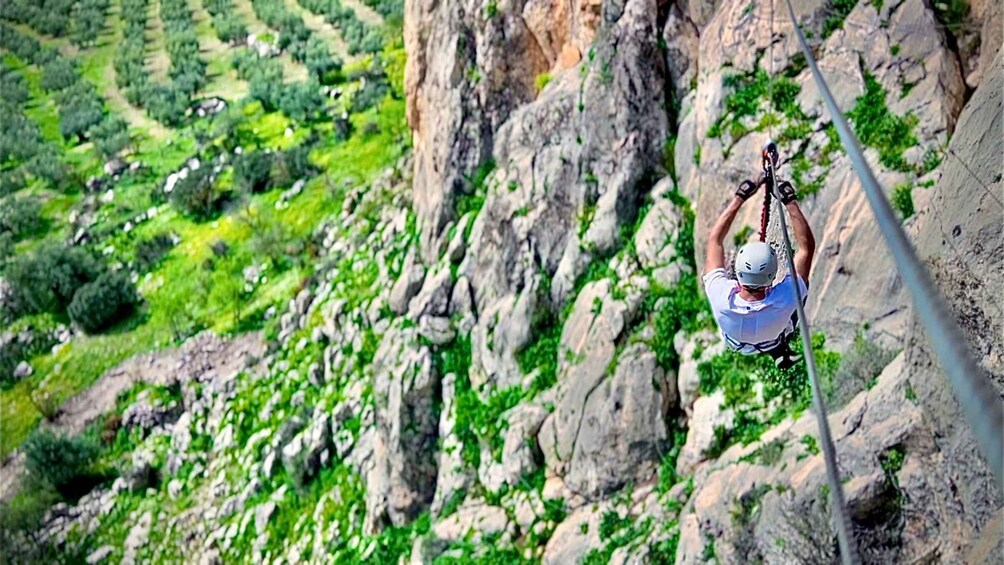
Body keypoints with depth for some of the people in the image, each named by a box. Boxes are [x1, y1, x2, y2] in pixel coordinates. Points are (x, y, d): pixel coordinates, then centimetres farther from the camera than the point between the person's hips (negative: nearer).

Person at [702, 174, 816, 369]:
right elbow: (807, 246, -34)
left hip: (735, 343, 1)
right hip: (772, 342, -1)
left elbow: (714, 239, -31)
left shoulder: (721, 298, -44)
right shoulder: (784, 300, -45)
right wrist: (790, 202, -32)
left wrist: (739, 198, -28)